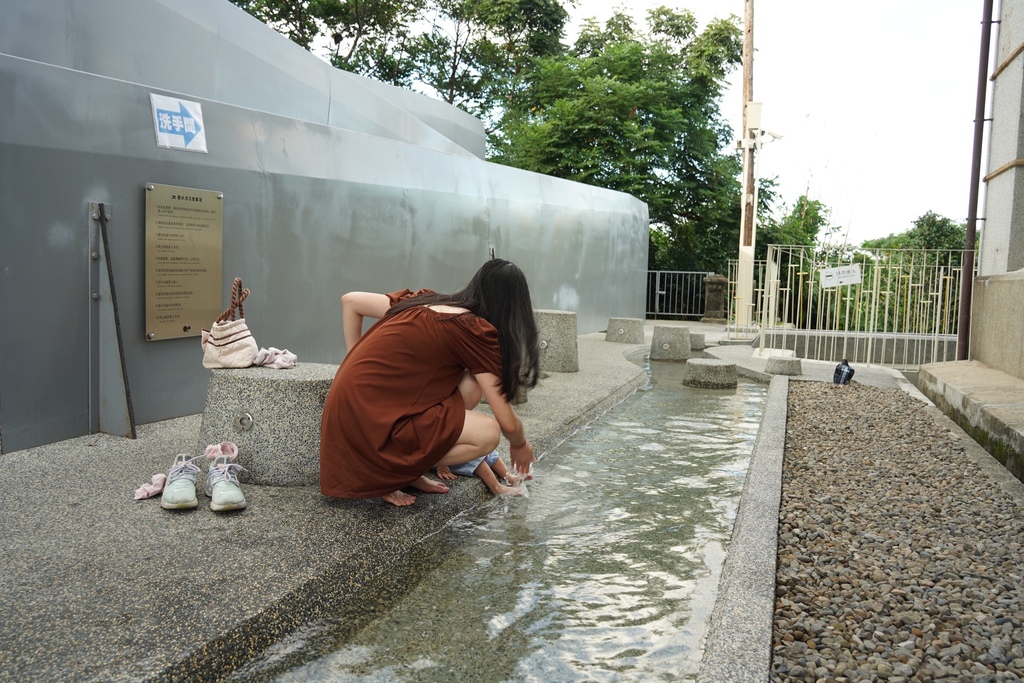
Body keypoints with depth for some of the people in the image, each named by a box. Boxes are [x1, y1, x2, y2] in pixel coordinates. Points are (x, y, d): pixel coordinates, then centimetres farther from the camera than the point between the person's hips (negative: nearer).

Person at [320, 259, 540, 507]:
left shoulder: (427, 301, 13)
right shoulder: (476, 330, -8)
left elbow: (350, 301, 17)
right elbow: (506, 421, -4)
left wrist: (359, 363, 20)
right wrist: (520, 445, 18)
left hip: (349, 407, 8)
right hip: (372, 421, -8)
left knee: (471, 384, 9)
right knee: (488, 434, -9)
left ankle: (407, 469, 11)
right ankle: (384, 472, -2)